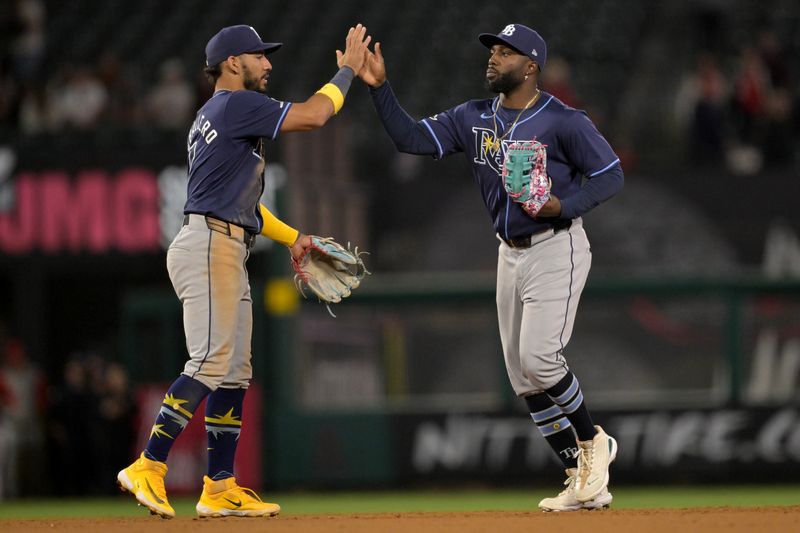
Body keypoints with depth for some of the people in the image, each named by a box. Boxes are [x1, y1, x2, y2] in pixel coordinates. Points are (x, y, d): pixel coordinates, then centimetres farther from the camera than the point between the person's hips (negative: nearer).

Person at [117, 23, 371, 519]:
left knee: (236, 371, 8)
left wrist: (292, 237, 21)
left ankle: (221, 488, 9)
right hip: (209, 246, -11)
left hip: (229, 254, 11)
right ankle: (148, 467, -21)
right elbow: (312, 115, -13)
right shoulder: (237, 105, -7)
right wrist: (348, 69, 1)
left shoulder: (212, 115, 24)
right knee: (211, 362, -18)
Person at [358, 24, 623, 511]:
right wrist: (380, 88, -10)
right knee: (524, 376, 5)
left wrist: (563, 206, -24)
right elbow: (412, 138, 1)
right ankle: (584, 481, 11)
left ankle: (593, 443, 5)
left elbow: (612, 176, -10)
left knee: (539, 358, -20)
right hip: (510, 254, 7)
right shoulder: (474, 119, 5)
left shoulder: (564, 122, -12)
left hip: (556, 249, -7)